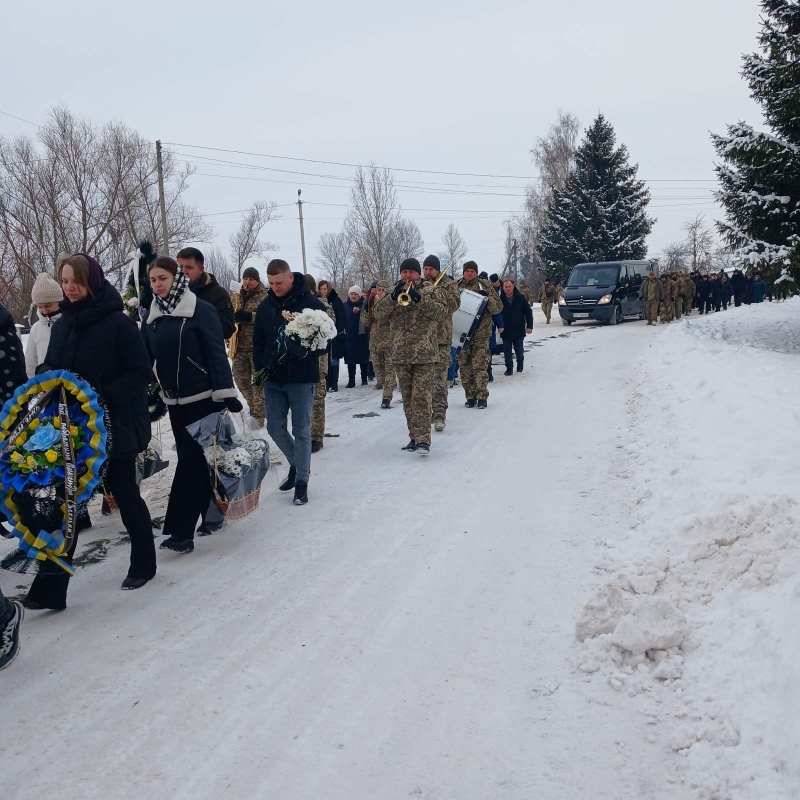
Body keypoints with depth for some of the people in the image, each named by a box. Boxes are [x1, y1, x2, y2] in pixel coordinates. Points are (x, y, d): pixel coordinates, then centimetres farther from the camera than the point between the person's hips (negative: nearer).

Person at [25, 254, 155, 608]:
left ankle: (144, 563, 31)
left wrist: (103, 396, -25)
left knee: (125, 495, 10)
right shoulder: (61, 325, 8)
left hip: (114, 427, -5)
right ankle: (50, 587, 5)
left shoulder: (118, 323, -12)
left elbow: (141, 374, -14)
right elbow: (49, 368, 16)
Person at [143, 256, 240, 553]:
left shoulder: (201, 310, -10)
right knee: (193, 459, 11)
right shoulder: (153, 316, 9)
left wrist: (226, 393, -19)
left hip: (203, 398, -6)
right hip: (175, 401, 6)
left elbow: (217, 354, -14)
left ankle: (181, 530, -6)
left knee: (191, 459, -7)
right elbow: (145, 359, 12)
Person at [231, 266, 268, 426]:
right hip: (240, 345, 7)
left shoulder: (264, 297, -7)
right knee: (240, 378, 13)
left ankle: (258, 415, 2)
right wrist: (232, 317, 2)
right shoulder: (238, 297, 14)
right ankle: (254, 407, 31)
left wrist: (249, 316, -27)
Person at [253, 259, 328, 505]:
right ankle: (297, 464, 33)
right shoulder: (265, 307, 5)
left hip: (302, 379, -4)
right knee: (275, 428, 9)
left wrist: (306, 351, -25)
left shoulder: (311, 304, -8)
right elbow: (258, 343, 12)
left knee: (301, 431, 1)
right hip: (273, 379, 5)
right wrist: (260, 371, 2)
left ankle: (302, 481, 10)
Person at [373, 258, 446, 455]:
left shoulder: (430, 291, 4)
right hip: (401, 355, 4)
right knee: (408, 399, 10)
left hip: (425, 354, -4)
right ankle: (414, 437, 19)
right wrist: (394, 296, -16)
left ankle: (423, 440, -14)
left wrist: (419, 298, -21)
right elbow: (378, 313, -1)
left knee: (421, 397, -11)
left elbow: (441, 313, -10)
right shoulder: (393, 292, 12)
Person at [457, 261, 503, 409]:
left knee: (480, 365, -9)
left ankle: (482, 397, -3)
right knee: (465, 366, 4)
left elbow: (498, 307, 0)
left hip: (481, 332, -4)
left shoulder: (484, 285, 1)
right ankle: (470, 396, 12)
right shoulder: (457, 286, 10)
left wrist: (488, 299, -18)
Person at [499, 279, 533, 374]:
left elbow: (528, 312, -1)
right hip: (506, 331, 0)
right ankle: (509, 369, 12)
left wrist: (529, 326, -6)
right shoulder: (500, 299, -3)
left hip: (519, 330, 0)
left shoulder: (520, 298, -4)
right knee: (507, 352, 1)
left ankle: (520, 365, 33)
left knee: (519, 351, 9)